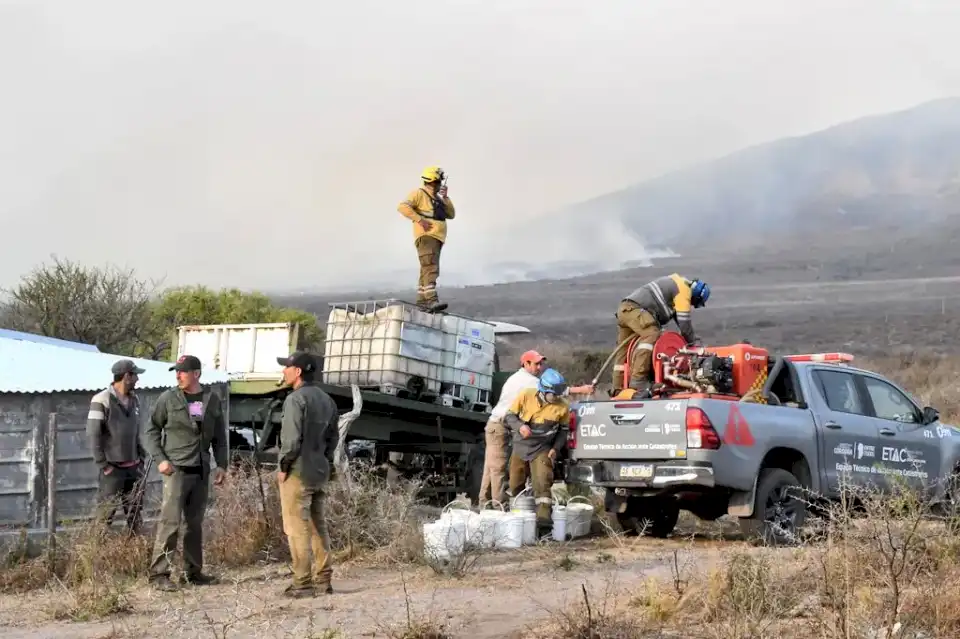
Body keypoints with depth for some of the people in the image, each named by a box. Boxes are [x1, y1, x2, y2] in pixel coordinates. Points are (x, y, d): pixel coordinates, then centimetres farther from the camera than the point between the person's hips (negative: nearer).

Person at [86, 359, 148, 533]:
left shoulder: (134, 399, 10)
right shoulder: (102, 401, -12)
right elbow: (93, 435, -14)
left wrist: (141, 457, 13)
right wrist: (103, 465, -15)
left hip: (134, 467, 7)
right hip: (112, 468, -7)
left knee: (135, 513, 11)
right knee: (105, 514, -3)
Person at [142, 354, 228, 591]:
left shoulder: (212, 400, 7)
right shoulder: (168, 399, -2)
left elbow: (219, 436, 14)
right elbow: (151, 430, 2)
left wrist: (221, 464, 6)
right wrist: (160, 459, -9)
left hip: (201, 472, 4)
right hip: (176, 470, -4)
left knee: (195, 523, 11)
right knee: (170, 522, -10)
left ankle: (193, 571, 20)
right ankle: (159, 573, -7)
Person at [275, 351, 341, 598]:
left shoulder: (296, 399, -14)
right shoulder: (326, 399, 13)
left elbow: (292, 437, -20)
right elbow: (333, 435, 16)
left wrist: (283, 466, -11)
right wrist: (325, 461, 17)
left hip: (298, 472, -8)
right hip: (320, 471, 8)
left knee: (297, 527, -5)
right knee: (318, 526, 12)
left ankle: (302, 582, -6)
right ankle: (323, 580, 13)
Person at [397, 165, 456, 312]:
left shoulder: (437, 199, 24)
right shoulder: (419, 194, -1)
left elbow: (451, 215, 16)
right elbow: (403, 207, -14)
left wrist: (445, 198, 5)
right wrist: (420, 219, -20)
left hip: (437, 238, 9)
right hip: (426, 236, -9)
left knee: (427, 270, 12)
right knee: (431, 268, -22)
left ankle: (421, 300, 17)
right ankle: (432, 300, -34)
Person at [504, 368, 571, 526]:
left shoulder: (562, 406, -10)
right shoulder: (526, 395, -13)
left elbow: (563, 430, 6)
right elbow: (509, 416, -4)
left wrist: (556, 449, -7)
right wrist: (520, 426, -25)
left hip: (542, 449, -1)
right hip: (521, 446, 1)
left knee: (542, 481, -20)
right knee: (515, 483, 11)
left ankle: (543, 513, -25)